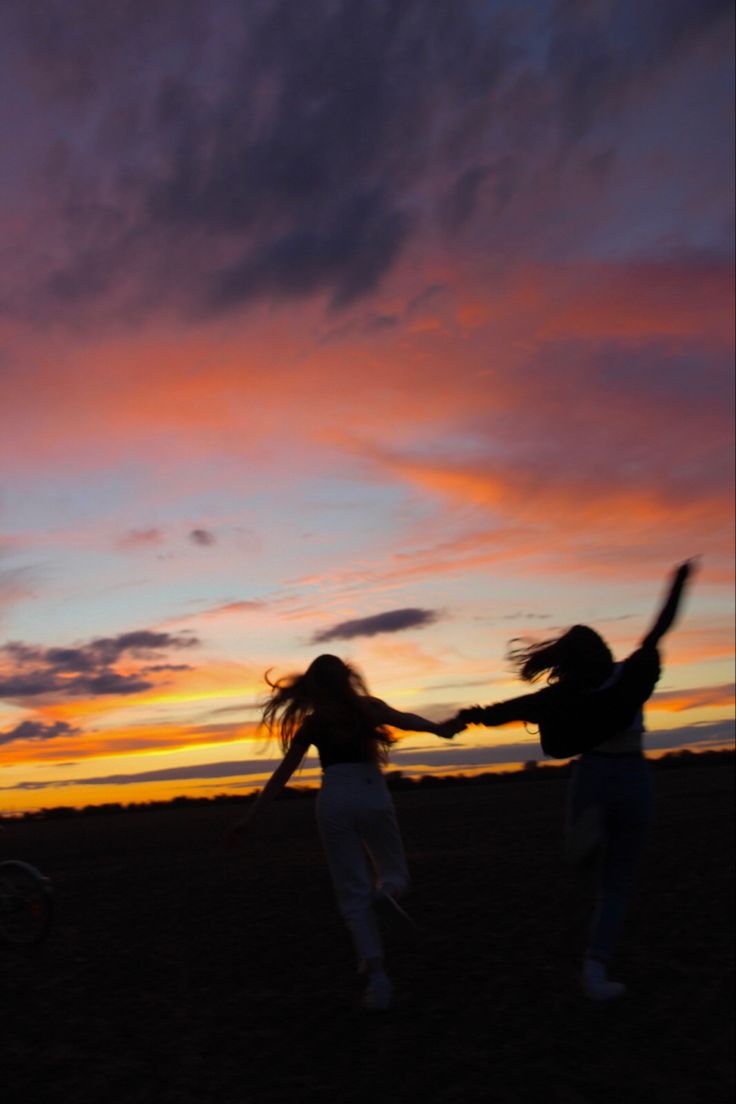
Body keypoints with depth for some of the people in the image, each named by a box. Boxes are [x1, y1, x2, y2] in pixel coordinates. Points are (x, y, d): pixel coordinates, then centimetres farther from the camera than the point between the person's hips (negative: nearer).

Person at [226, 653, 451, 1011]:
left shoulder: (311, 723, 13)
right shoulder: (368, 707, 10)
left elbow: (283, 773, 12)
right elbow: (403, 720, -7)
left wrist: (250, 817, 15)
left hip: (334, 801, 1)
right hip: (372, 797, -1)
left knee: (354, 895, 7)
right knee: (395, 872, 18)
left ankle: (377, 972, -12)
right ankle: (386, 891, -21)